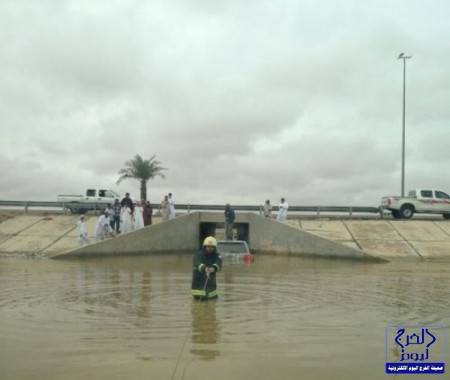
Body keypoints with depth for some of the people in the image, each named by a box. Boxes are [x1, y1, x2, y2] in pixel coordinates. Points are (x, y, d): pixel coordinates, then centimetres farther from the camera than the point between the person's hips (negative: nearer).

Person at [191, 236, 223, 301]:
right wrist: (204, 268, -53)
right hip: (198, 279, -3)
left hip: (210, 279, 3)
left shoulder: (217, 255, -6)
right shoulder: (199, 254, -13)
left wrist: (214, 268, -50)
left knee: (213, 297, 10)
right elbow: (196, 262, -33)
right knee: (198, 298, -8)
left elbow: (218, 263, -27)